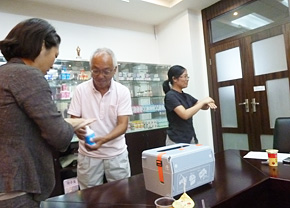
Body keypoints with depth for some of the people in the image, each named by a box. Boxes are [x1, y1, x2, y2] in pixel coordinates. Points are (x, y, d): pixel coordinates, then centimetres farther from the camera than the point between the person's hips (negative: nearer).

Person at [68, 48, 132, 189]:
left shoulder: (123, 91, -7)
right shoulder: (80, 90, -5)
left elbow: (123, 125, -12)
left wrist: (103, 140, -30)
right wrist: (77, 128, -26)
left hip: (116, 154, 0)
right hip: (88, 155, 0)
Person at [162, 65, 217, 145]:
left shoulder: (186, 96, 11)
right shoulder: (170, 96, -14)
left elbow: (204, 107, 13)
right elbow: (185, 114, -25)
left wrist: (208, 104, -10)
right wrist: (203, 101, -17)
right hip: (176, 141, -7)